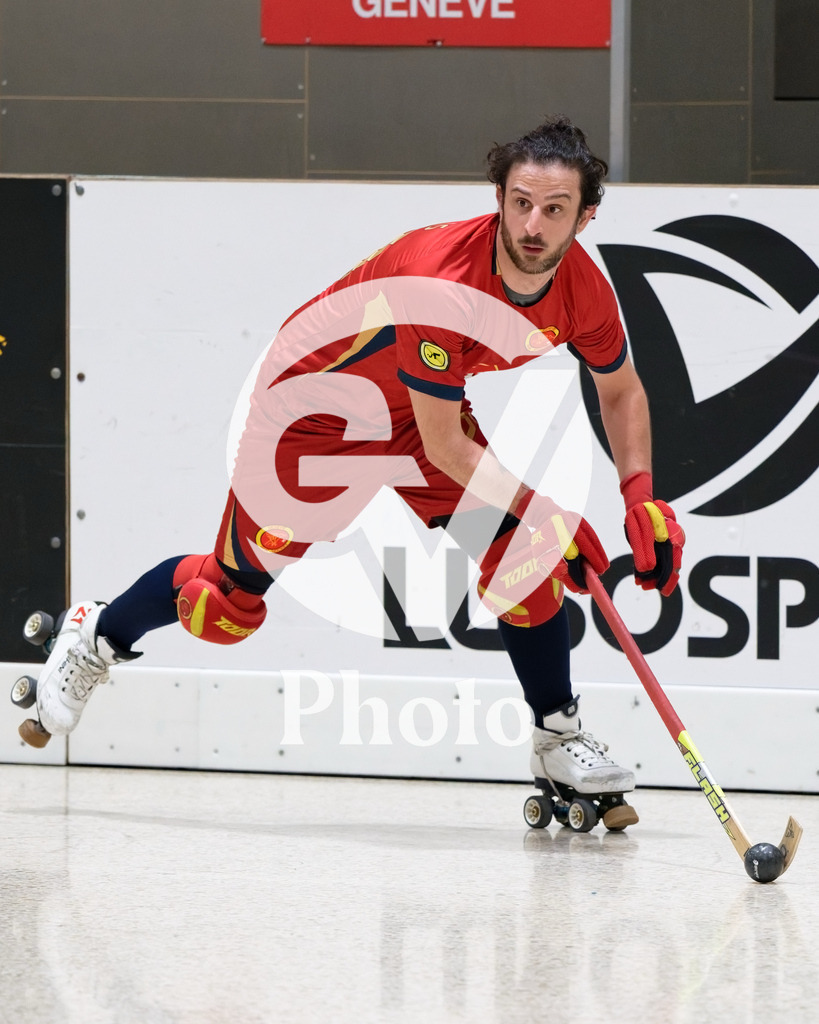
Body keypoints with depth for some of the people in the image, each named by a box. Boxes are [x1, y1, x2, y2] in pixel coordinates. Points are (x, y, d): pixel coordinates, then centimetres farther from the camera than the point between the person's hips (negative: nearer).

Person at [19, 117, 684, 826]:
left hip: (424, 411, 5)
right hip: (314, 406, -5)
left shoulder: (582, 290, -19)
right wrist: (549, 511, -28)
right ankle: (96, 639, 31)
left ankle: (558, 738, 3)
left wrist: (641, 497, -10)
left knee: (519, 551, -14)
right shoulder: (441, 279, -39)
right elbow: (444, 448, -32)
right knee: (232, 601, 2)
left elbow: (621, 390, 3)